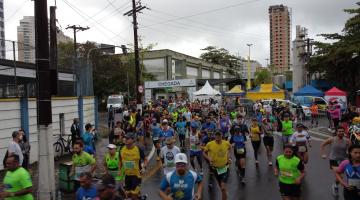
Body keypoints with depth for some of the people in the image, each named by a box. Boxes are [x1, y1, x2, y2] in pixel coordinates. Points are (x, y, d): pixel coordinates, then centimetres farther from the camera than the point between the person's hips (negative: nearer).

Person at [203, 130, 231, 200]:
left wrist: (228, 156, 1)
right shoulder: (209, 144, -16)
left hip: (225, 168, -1)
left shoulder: (226, 143, -12)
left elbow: (229, 148, 13)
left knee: (223, 188, -12)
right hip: (215, 168, 1)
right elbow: (204, 153, 0)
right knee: (221, 187, 20)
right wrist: (209, 159, -17)